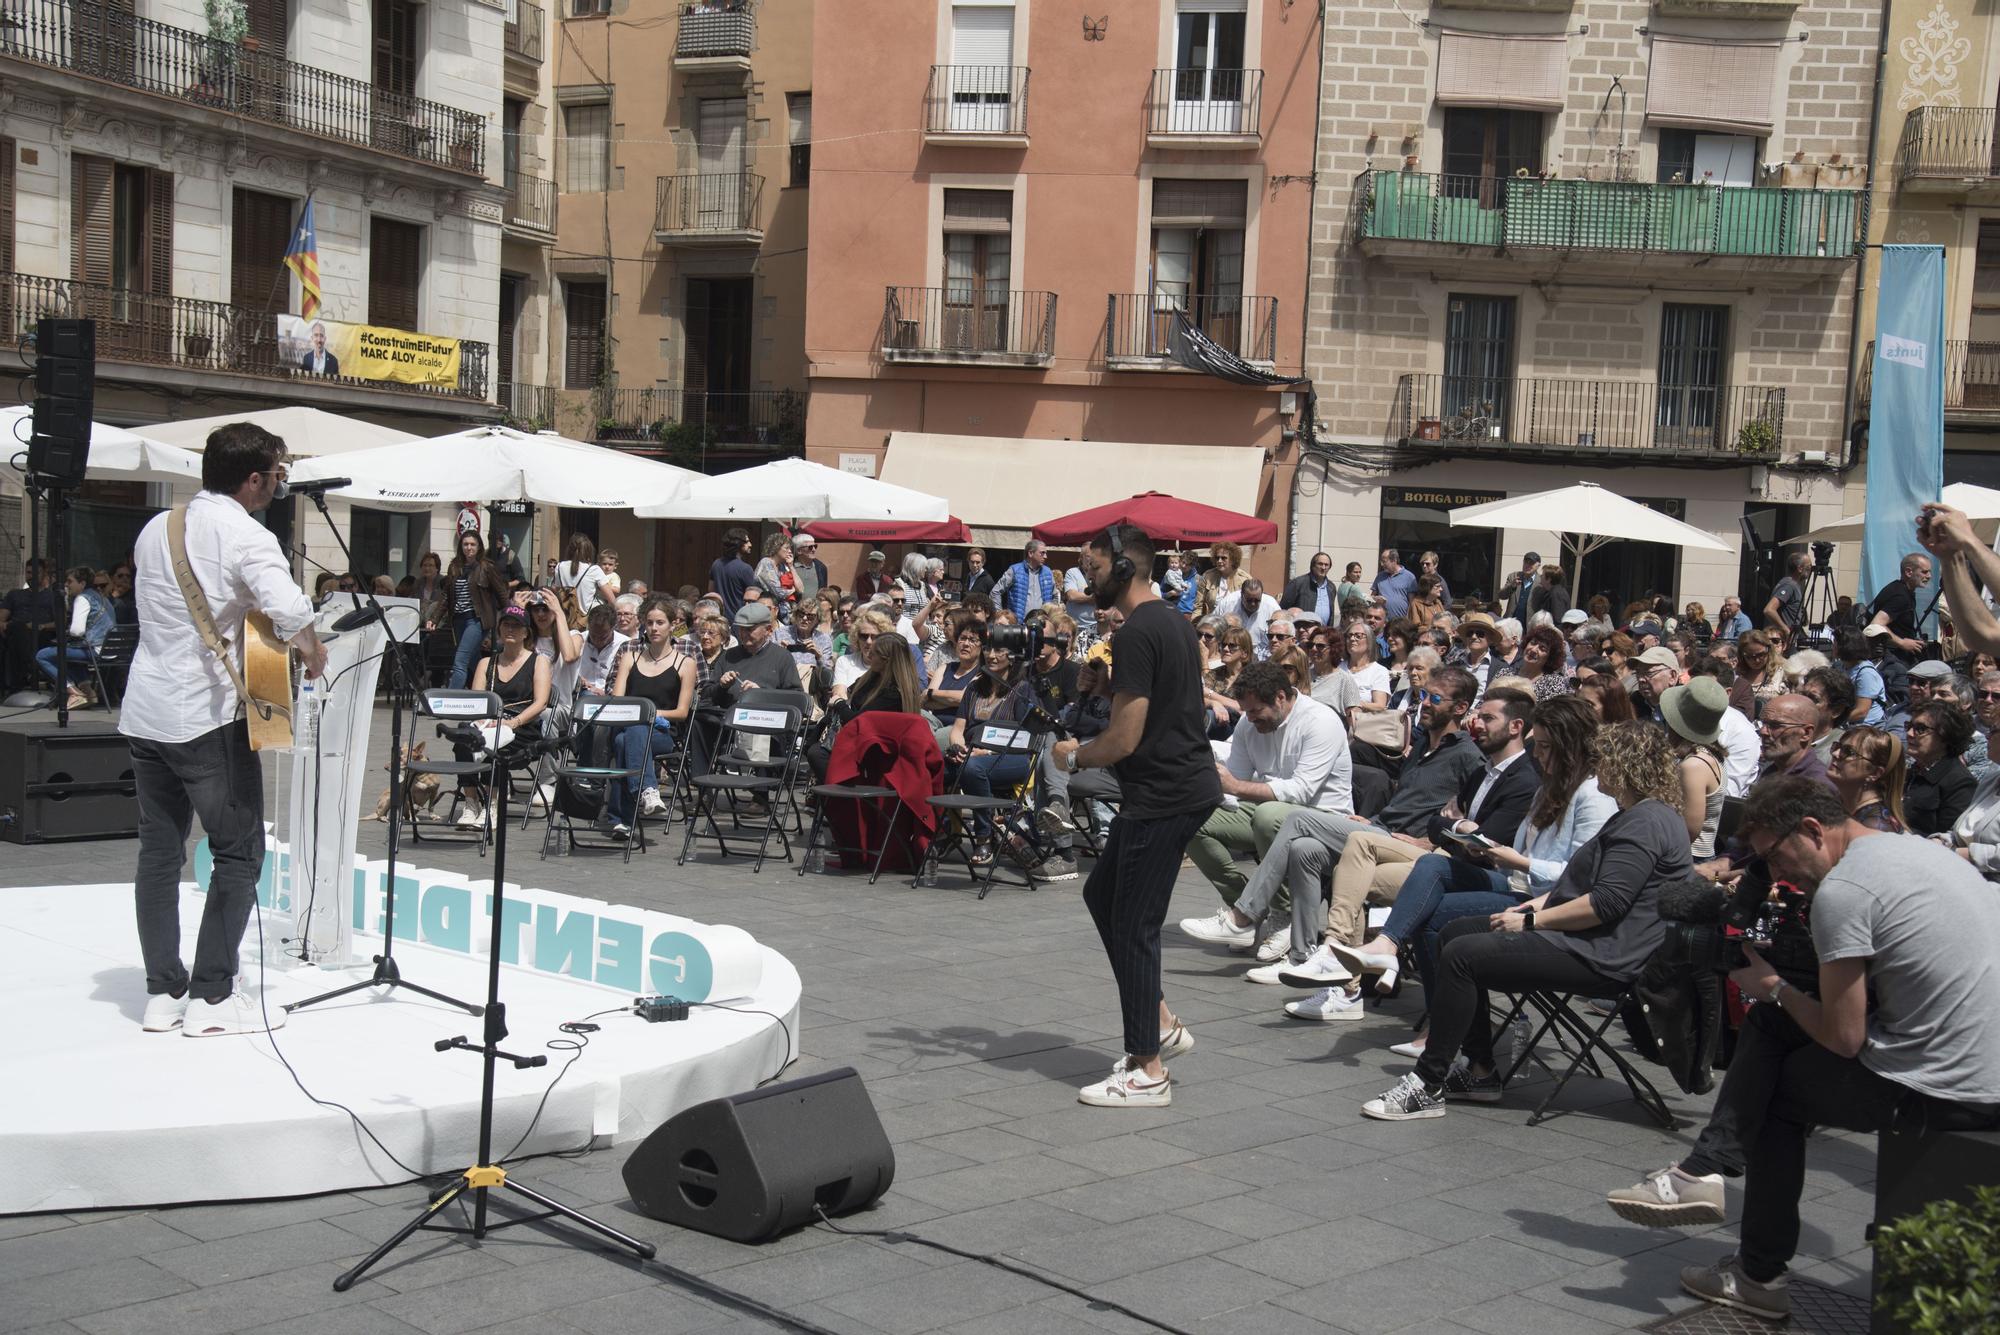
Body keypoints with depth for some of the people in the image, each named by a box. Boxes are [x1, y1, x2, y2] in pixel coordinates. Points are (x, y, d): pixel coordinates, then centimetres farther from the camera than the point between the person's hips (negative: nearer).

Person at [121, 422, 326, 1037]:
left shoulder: (155, 529, 11)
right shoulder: (247, 538, -14)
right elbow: (291, 613, -29)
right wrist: (314, 654, -11)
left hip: (144, 712, 8)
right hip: (208, 717, -8)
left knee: (159, 852, 12)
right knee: (239, 853, 2)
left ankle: (162, 992, 16)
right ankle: (213, 996, 3)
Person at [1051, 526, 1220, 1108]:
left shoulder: (1138, 634, -18)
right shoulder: (1173, 621, 14)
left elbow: (1123, 740, -20)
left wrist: (1073, 756, -2)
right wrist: (1112, 685, 11)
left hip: (1165, 794, -11)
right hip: (1185, 783, 11)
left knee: (1132, 927, -3)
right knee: (1101, 893, 20)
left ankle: (1147, 1071, 5)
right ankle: (1160, 1023, 24)